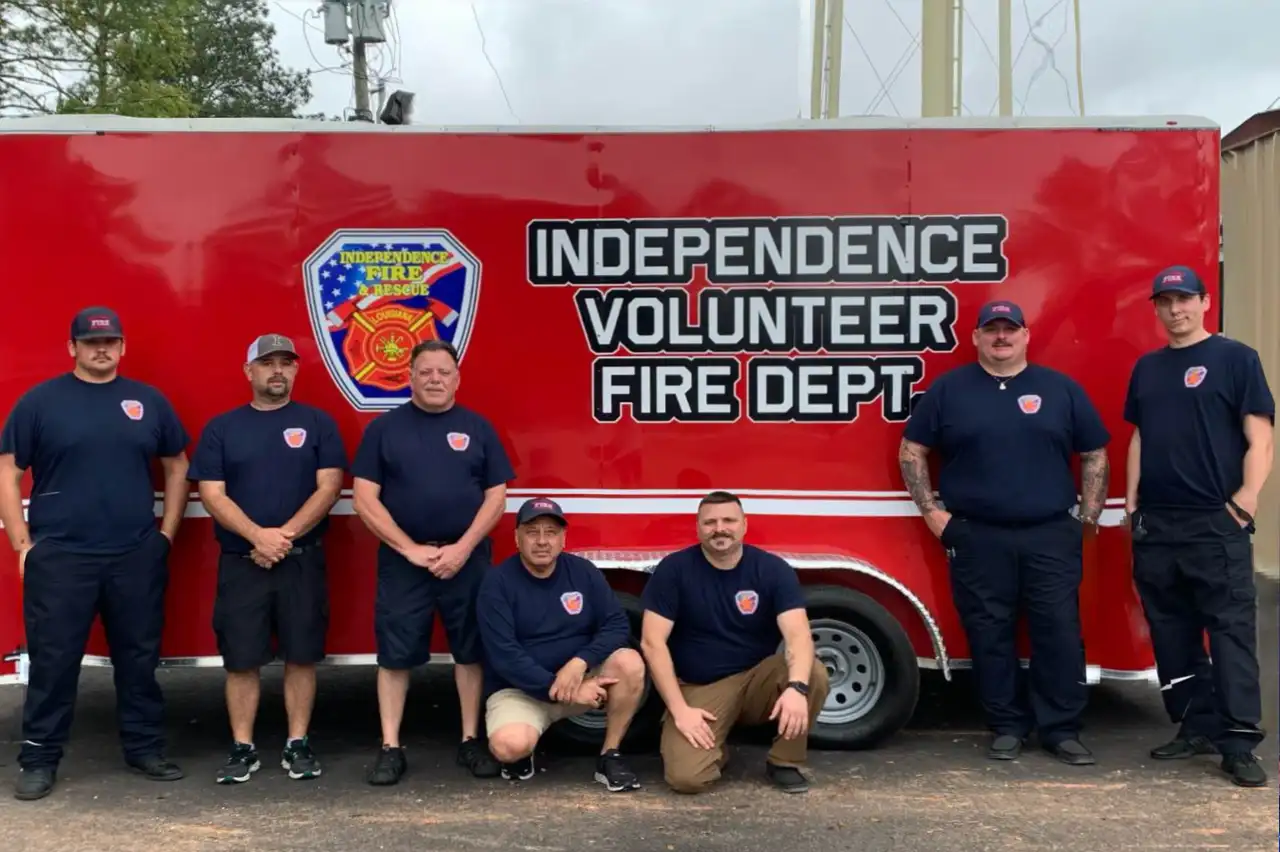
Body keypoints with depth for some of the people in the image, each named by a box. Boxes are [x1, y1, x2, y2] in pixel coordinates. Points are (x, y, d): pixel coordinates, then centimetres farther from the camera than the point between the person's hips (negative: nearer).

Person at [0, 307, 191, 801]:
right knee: (52, 661, 4)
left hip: (136, 558, 2)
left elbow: (176, 466, 15)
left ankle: (144, 748, 23)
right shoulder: (41, 400, 1)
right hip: (58, 557, -2)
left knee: (139, 658, 10)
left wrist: (167, 533, 8)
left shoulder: (148, 401, 8)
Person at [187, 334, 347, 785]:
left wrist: (285, 535, -14)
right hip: (240, 562, 1)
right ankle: (243, 747, 15)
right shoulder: (221, 427, 6)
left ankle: (298, 743, 15)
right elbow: (212, 493, -2)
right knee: (241, 659, 4)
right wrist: (258, 536, -16)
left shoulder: (317, 423, 5)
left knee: (301, 655, 4)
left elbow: (329, 486, -3)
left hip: (303, 561, 0)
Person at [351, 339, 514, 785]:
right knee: (395, 653, 2)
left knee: (471, 649, 6)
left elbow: (496, 496, 3)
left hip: (466, 557, 1)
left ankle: (470, 741, 18)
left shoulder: (477, 428, 6)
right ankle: (391, 748, 12)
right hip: (402, 559, -1)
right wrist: (410, 549, -10)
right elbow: (364, 498, -3)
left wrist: (462, 548, -10)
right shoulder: (383, 427, 2)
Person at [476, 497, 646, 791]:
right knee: (509, 745, -34)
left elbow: (617, 625, -7)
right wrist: (561, 689, -25)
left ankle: (610, 756, -8)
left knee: (630, 663, -25)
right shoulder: (498, 583, -12)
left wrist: (579, 663, -25)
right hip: (518, 688, -3)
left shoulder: (584, 572, -2)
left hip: (582, 678, 3)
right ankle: (523, 753, 6)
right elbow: (504, 655, -19)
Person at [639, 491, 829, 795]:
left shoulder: (773, 569, -8)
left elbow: (798, 634, -20)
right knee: (686, 776, -25)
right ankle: (715, 751, 13)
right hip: (699, 689, -1)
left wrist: (796, 687, -40)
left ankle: (784, 762, -4)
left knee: (813, 674, -28)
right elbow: (652, 642, -13)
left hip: (758, 679, 2)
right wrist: (679, 708, -21)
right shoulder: (673, 570, -10)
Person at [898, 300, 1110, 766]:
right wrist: (931, 512, 0)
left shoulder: (1062, 388, 8)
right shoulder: (948, 389, 5)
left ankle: (1061, 729, 12)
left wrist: (1089, 516, 5)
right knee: (990, 635, 4)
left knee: (1060, 632, 0)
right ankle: (1006, 727, 17)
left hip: (1051, 537, 1)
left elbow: (1095, 454, 12)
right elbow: (912, 451, 7)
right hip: (977, 539, 0)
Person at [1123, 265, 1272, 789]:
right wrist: (1131, 501, 11)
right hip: (1155, 524, 6)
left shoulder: (1236, 359, -1)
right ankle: (1196, 727, 21)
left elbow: (1259, 436, -6)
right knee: (1171, 633, 10)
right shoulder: (1147, 368, 15)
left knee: (1231, 630, -5)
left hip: (1215, 523, -6)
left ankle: (1238, 742, -2)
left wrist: (1246, 500, -16)